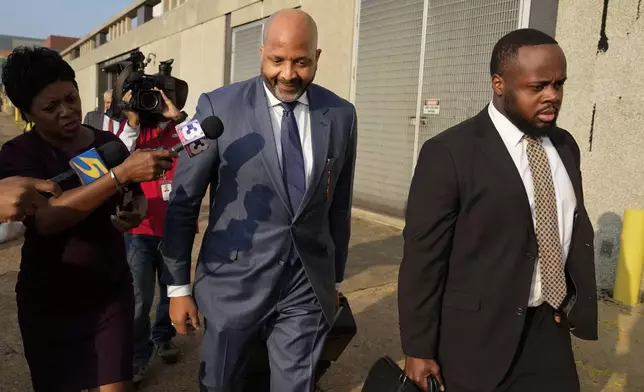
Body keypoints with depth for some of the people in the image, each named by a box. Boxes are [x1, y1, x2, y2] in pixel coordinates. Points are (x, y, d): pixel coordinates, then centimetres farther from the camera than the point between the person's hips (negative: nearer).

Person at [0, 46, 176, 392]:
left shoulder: (110, 143, -1)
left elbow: (137, 196, 14)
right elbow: (45, 217, -28)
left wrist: (138, 212, -10)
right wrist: (121, 173, -36)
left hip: (112, 294, 2)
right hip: (49, 303, -1)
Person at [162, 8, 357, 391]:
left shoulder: (341, 115, 0)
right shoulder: (219, 106, -9)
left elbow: (339, 204, 8)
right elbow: (183, 201, -4)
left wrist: (335, 278, 14)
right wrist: (178, 286, -2)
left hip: (309, 287, 2)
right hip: (235, 281, -1)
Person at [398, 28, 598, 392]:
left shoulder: (565, 146, 5)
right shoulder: (449, 153, -16)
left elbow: (578, 228, 14)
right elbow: (422, 256, -15)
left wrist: (578, 298, 1)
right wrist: (419, 349, -11)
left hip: (550, 328, 6)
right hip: (477, 335, -5)